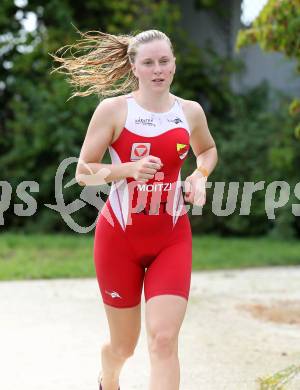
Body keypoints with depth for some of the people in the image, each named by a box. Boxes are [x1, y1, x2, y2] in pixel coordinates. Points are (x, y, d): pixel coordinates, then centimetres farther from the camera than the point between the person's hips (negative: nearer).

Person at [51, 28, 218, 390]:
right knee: (124, 344, 11)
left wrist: (200, 175, 4)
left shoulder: (190, 111, 4)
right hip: (119, 237, -2)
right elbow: (83, 172, -5)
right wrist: (129, 169, -21)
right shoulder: (113, 109, -6)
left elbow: (208, 150, 26)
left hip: (172, 238, 2)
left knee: (164, 339, -15)